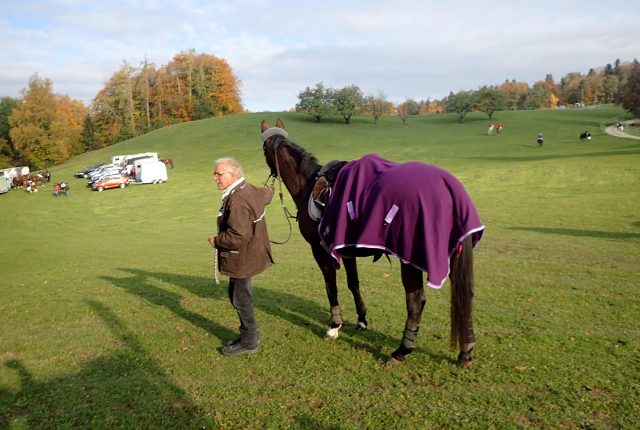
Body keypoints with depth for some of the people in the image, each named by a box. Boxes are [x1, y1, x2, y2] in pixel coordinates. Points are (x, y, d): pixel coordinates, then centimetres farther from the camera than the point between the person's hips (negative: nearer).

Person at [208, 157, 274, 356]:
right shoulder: (251, 190, 4)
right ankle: (250, 335, 35)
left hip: (242, 259, -10)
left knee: (241, 299, 4)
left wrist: (217, 240, -16)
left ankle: (249, 343, 21)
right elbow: (266, 194, 28)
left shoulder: (237, 201, -27)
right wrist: (270, 190, 52)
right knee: (237, 296, 21)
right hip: (249, 255, 10)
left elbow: (239, 236, -33)